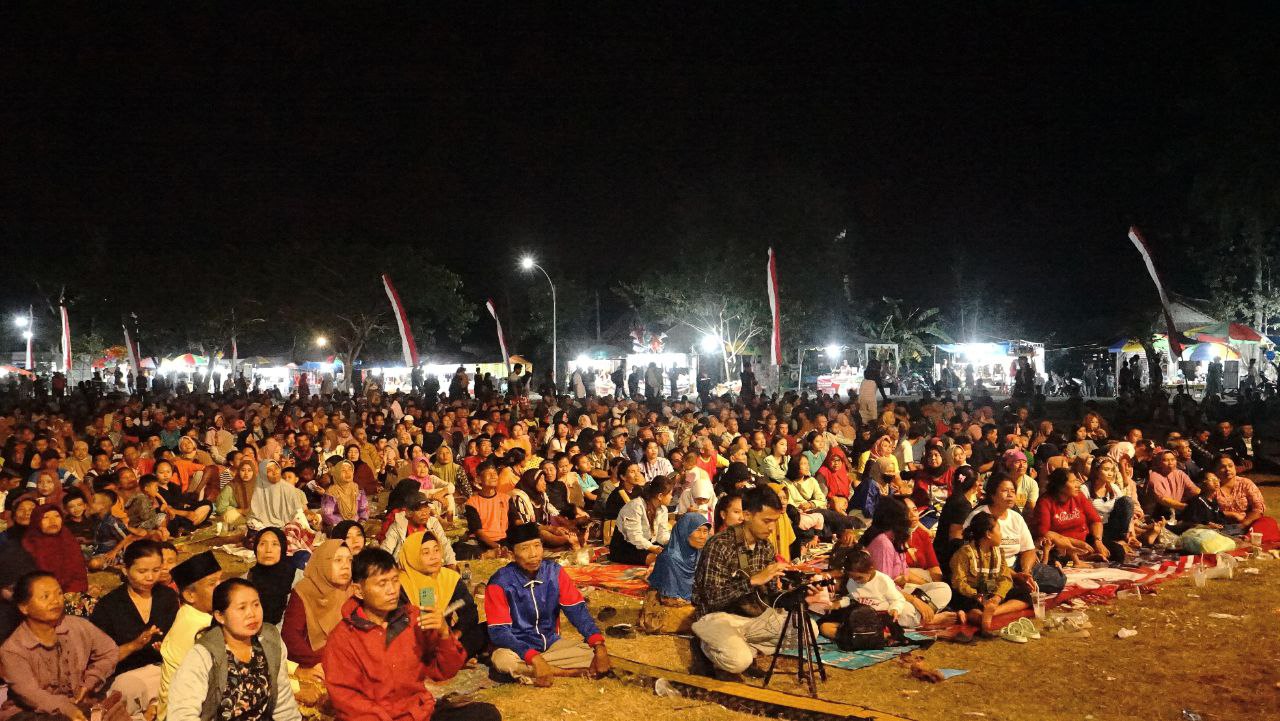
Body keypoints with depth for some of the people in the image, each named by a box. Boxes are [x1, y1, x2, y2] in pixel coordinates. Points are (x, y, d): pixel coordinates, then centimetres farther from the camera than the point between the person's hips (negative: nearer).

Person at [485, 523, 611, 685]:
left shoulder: (554, 572, -7)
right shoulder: (500, 583, -17)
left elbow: (578, 611, -9)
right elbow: (499, 632, -21)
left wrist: (599, 647, -25)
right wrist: (535, 658, -35)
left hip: (551, 643, 3)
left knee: (592, 651, -20)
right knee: (502, 659, -37)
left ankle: (528, 671, -17)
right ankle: (570, 671, -22)